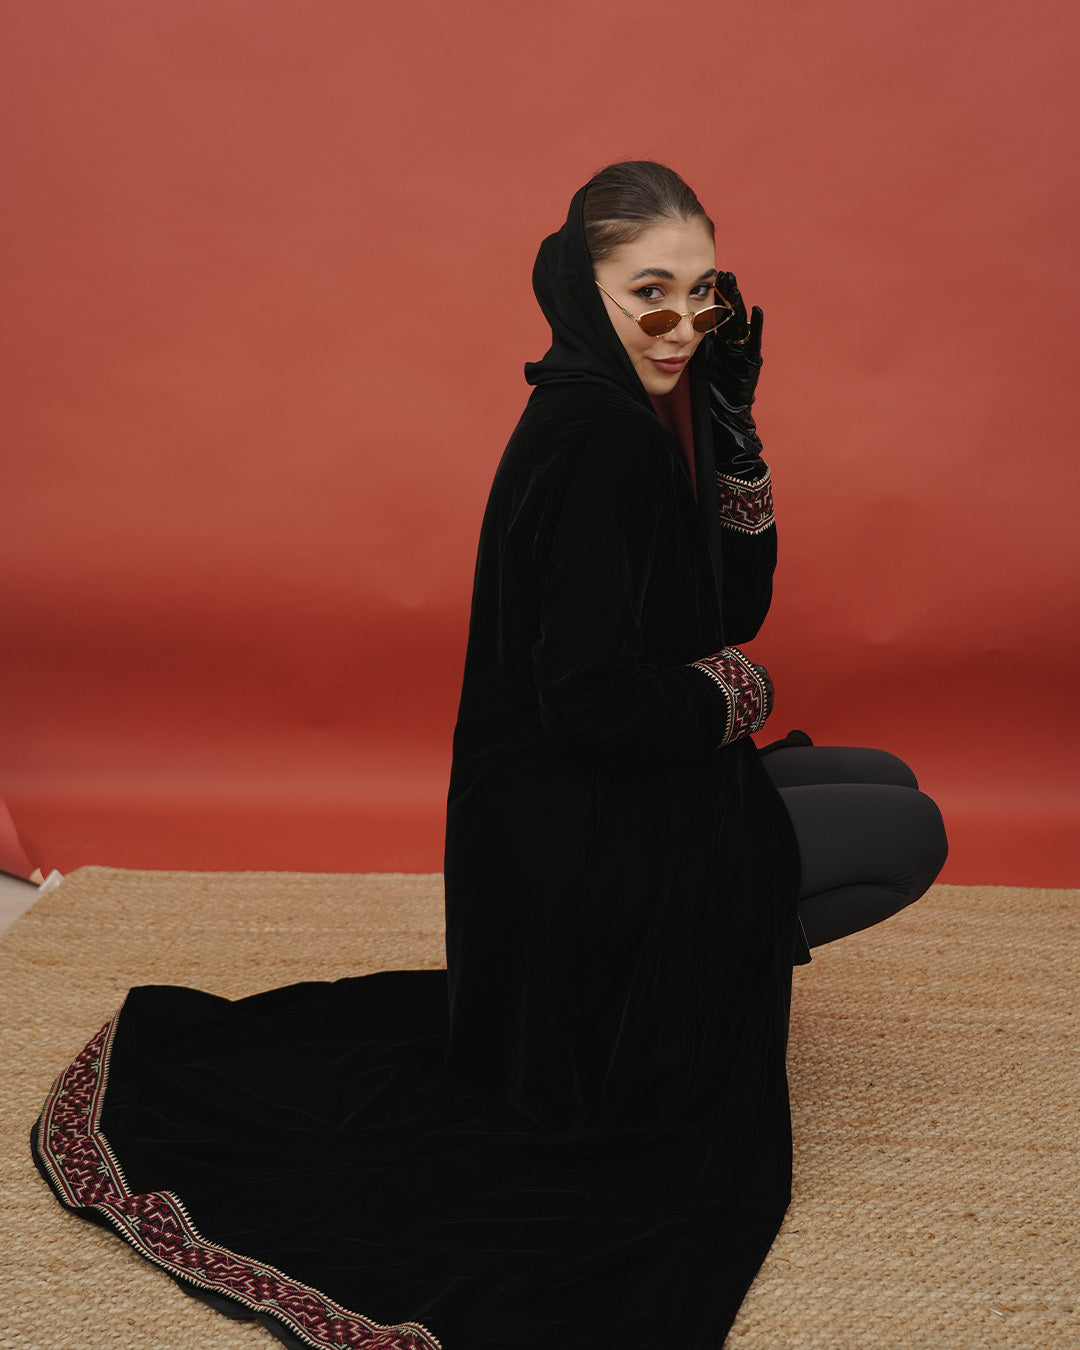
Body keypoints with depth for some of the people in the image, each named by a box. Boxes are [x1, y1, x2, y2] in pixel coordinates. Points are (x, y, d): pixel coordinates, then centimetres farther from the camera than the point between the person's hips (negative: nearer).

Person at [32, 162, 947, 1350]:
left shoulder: (642, 412, 5)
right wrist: (736, 692, -9)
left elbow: (741, 602, 7)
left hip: (620, 795, 9)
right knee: (907, 835, 1)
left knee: (886, 785, 22)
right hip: (580, 837, -9)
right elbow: (591, 705, -27)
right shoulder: (596, 439, -24)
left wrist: (729, 415, -2)